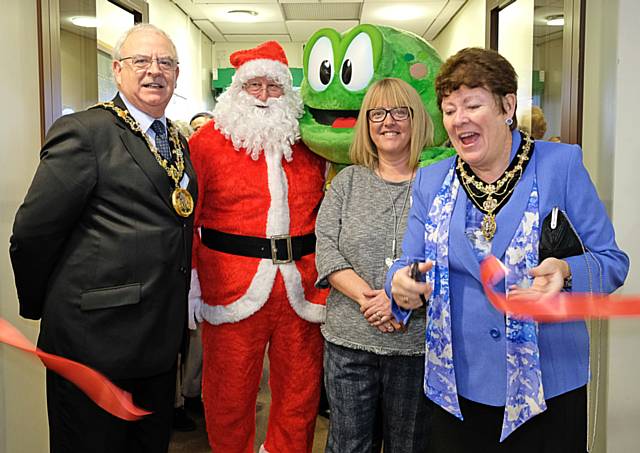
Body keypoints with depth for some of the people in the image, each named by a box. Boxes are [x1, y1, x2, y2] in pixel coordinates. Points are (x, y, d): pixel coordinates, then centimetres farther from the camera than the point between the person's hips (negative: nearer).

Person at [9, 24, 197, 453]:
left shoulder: (178, 141, 12)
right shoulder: (84, 132, -12)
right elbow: (33, 232, -12)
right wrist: (40, 304, 0)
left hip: (161, 339, 7)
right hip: (95, 338, -7)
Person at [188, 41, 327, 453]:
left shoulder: (308, 143, 10)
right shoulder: (209, 140, 1)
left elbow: (328, 212, 16)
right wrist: (189, 285, -9)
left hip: (302, 289, 3)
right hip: (232, 289, -3)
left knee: (301, 389, 14)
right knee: (229, 394, 9)